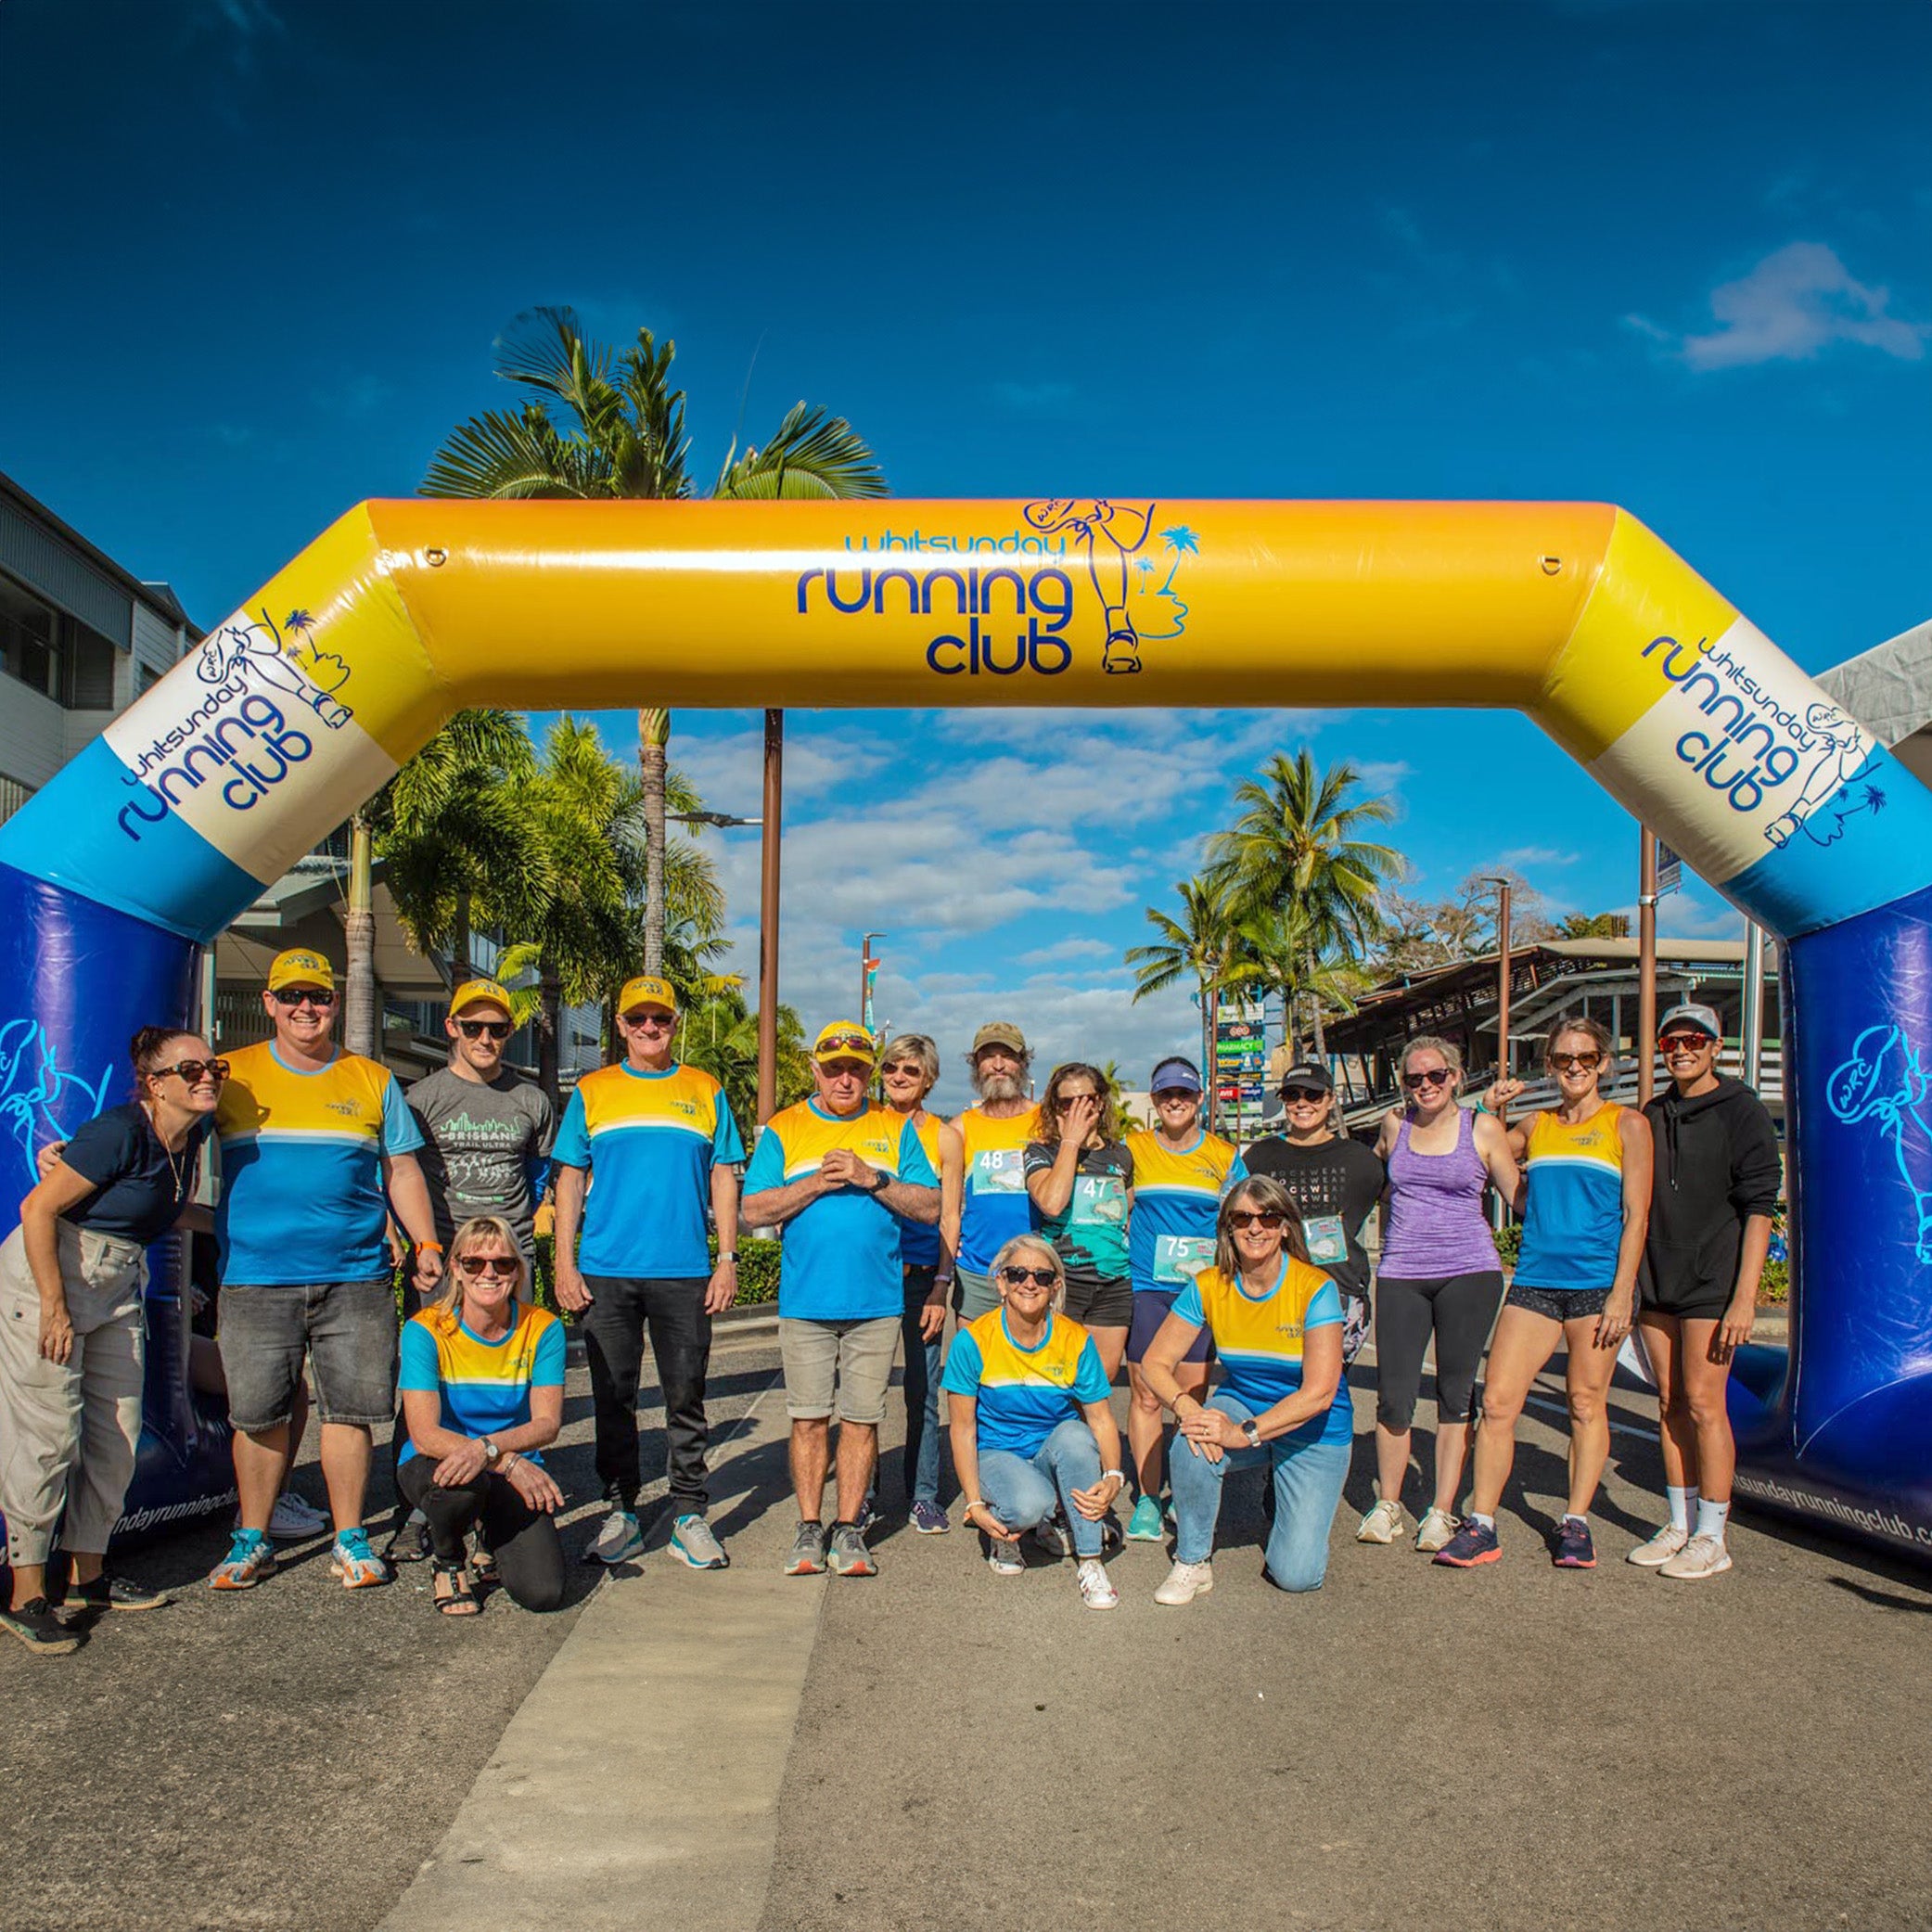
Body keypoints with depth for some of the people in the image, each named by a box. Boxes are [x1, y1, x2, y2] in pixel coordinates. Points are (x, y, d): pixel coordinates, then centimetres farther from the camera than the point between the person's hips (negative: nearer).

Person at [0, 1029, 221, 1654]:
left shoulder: (193, 1133, 1)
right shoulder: (121, 1132, -22)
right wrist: (54, 1308, -20)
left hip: (119, 1286, 8)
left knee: (118, 1435, 9)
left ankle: (87, 1575, 22)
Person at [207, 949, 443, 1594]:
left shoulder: (374, 1081, 10)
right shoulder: (230, 1076, 8)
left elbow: (402, 1172, 13)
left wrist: (425, 1243, 3)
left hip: (356, 1278, 1)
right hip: (255, 1279, 0)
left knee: (350, 1409, 3)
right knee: (258, 1415, 6)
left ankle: (350, 1539, 15)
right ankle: (252, 1540, 22)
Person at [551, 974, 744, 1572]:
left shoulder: (705, 1091, 9)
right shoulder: (592, 1092, 9)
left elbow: (724, 1179, 9)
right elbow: (570, 1180, 8)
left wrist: (727, 1260, 1)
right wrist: (565, 1264, 0)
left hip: (684, 1274, 0)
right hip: (605, 1272, 1)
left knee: (686, 1399, 3)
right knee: (613, 1399, 6)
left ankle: (689, 1518, 12)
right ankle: (621, 1516, 17)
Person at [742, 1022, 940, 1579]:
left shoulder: (896, 1130, 8)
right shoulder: (783, 1129, 7)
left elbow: (929, 1207, 2)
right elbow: (754, 1210, 0)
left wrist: (874, 1179, -12)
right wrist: (816, 1183, -12)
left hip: (877, 1303, 0)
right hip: (805, 1303, 0)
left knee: (862, 1418, 4)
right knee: (809, 1418, 4)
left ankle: (848, 1529, 13)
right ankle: (809, 1529, 15)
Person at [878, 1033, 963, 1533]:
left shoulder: (944, 1136, 6)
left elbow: (949, 1217, 4)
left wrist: (940, 1285, -4)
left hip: (922, 1276, 0)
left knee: (923, 1390, 2)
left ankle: (923, 1494, 13)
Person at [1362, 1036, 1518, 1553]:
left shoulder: (1483, 1128, 2)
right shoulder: (1394, 1123, 8)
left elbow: (1520, 1195, 6)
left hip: (1469, 1272, -2)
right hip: (1400, 1274, 2)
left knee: (1456, 1392, 3)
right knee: (1393, 1395, 0)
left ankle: (1442, 1511, 12)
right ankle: (1388, 1505, 16)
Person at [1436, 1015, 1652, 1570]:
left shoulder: (1627, 1125, 3)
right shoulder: (1534, 1126, 14)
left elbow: (1636, 1214, -3)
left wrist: (1622, 1293, -10)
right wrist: (1489, 1110, 11)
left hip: (1597, 1281, -3)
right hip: (1535, 1279, 3)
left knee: (1586, 1404, 3)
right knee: (1497, 1401, -3)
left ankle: (1575, 1525, 16)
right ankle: (1481, 1527, 3)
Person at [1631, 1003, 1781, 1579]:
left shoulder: (1741, 1111, -5)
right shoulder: (1654, 1115, 13)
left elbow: (1758, 1207, -9)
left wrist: (1744, 1296, -15)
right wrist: (1630, 1281, 14)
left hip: (1713, 1282, -6)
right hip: (1658, 1281, 6)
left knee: (1702, 1403, -6)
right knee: (1671, 1404, 8)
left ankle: (1711, 1538, 2)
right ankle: (1681, 1525, 17)